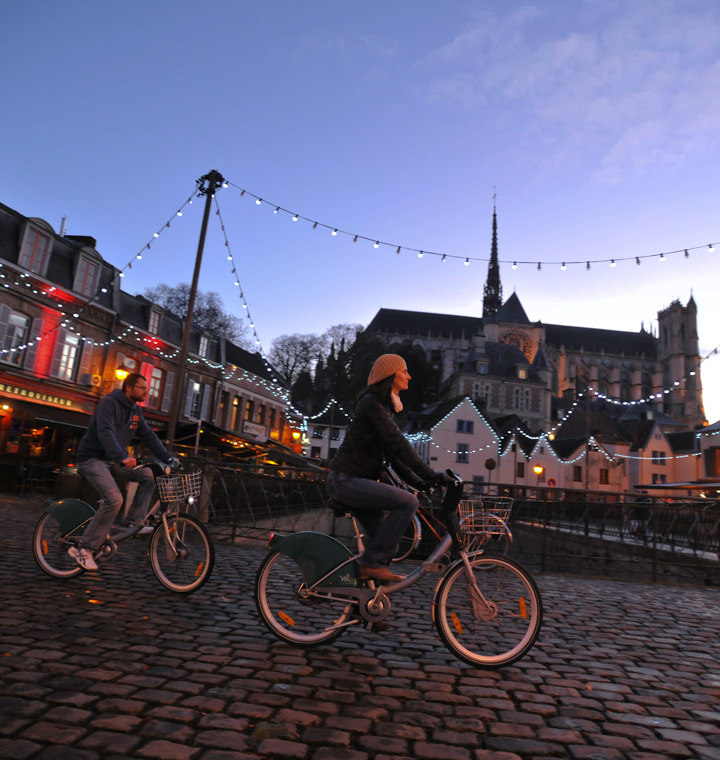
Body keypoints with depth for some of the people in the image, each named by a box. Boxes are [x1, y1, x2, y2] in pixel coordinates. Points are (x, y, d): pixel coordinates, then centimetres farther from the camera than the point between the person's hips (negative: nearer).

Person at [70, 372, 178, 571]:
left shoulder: (135, 411, 9)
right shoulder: (109, 403, -16)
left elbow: (148, 436, 9)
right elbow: (106, 433, -30)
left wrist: (168, 458, -1)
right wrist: (122, 458, -45)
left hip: (112, 461, 8)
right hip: (92, 458, -8)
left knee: (149, 475, -9)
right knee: (114, 499, -25)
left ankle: (135, 522, -3)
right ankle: (84, 548, -15)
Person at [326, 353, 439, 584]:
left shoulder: (385, 406, 19)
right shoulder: (371, 402, -12)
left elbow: (391, 452, 19)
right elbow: (397, 442, -21)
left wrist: (416, 480, 10)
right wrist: (429, 474, -22)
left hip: (357, 481, 10)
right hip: (345, 480, -10)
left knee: (389, 544, 6)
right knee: (408, 502, -23)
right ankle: (372, 562, -15)